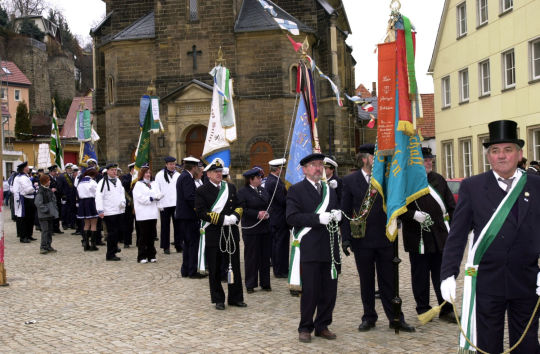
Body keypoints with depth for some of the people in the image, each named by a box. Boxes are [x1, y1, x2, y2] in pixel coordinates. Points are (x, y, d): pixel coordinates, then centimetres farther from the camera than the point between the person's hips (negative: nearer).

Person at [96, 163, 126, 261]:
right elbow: (99, 196, -14)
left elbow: (122, 192, 23)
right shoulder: (103, 182, -9)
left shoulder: (118, 181, 15)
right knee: (112, 233, -6)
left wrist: (123, 202, 3)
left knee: (118, 231, 12)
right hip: (109, 212, -7)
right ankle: (110, 255, 2)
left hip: (119, 210, 7)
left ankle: (114, 247, 34)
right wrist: (100, 210, -21)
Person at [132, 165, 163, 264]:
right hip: (143, 214, -5)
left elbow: (160, 195, 7)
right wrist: (152, 198, -7)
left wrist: (152, 197, -12)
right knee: (143, 236, -3)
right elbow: (141, 198, -11)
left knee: (152, 236, 7)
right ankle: (142, 257, 2)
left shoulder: (154, 184, 17)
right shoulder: (138, 185, 0)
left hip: (153, 214, 5)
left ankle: (151, 255, 13)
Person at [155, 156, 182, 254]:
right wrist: (159, 204, -6)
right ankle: (166, 247, 12)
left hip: (177, 204, 2)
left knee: (178, 226, 5)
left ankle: (179, 246, 13)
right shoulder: (160, 175, 1)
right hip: (164, 205, -2)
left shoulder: (178, 175, 8)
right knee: (165, 227, 5)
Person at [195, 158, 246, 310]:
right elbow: (201, 212, -12)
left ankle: (235, 297, 19)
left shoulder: (231, 187, 11)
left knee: (234, 266, 8)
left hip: (231, 232, 4)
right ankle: (218, 299, 16)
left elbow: (239, 206, 14)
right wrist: (223, 219, -18)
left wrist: (235, 216, -9)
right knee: (215, 269, 4)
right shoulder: (202, 191, -4)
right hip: (213, 234, -4)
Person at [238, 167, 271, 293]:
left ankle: (265, 283, 19)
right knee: (251, 257, 1)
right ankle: (250, 284, 11)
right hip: (251, 230, -6)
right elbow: (242, 210, -14)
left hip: (265, 228, 6)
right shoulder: (243, 192, -8)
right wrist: (257, 214, -19)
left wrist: (267, 213, -5)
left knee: (265, 257, 9)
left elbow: (269, 204, 15)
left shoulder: (262, 190, 12)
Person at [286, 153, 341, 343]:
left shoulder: (330, 190, 18)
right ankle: (305, 328, 14)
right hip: (309, 250, -5)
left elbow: (337, 211, 25)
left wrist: (337, 215, 0)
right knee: (310, 291, 0)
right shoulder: (296, 190, -1)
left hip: (330, 248, 6)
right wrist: (318, 218, -21)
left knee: (329, 290, 9)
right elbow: (292, 217, -12)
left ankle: (322, 326, 23)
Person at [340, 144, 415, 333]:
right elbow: (345, 211, 0)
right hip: (362, 239, -1)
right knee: (366, 282, 10)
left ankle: (395, 318, 15)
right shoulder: (350, 181, 0)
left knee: (388, 281, 7)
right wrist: (345, 238, -6)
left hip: (385, 238, 1)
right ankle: (369, 317, 22)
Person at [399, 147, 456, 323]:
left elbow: (451, 205, 13)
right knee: (420, 275, 7)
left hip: (440, 235, 4)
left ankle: (446, 309, 16)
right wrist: (414, 214, -20)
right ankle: (423, 308, 21)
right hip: (418, 237, -4)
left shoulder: (439, 179, 10)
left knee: (442, 273, 7)